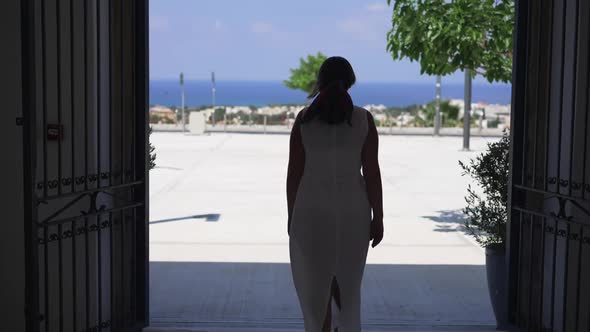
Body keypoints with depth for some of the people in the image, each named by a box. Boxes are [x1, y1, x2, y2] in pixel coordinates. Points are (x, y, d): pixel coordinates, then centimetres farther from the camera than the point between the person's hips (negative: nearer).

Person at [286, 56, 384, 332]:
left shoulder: (304, 118, -5)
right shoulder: (364, 118, -5)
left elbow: (293, 172, -4)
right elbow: (372, 171, -7)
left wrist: (291, 215, 6)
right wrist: (378, 218, 0)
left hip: (312, 210, -1)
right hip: (351, 210, 1)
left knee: (315, 286, 10)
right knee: (347, 280, 22)